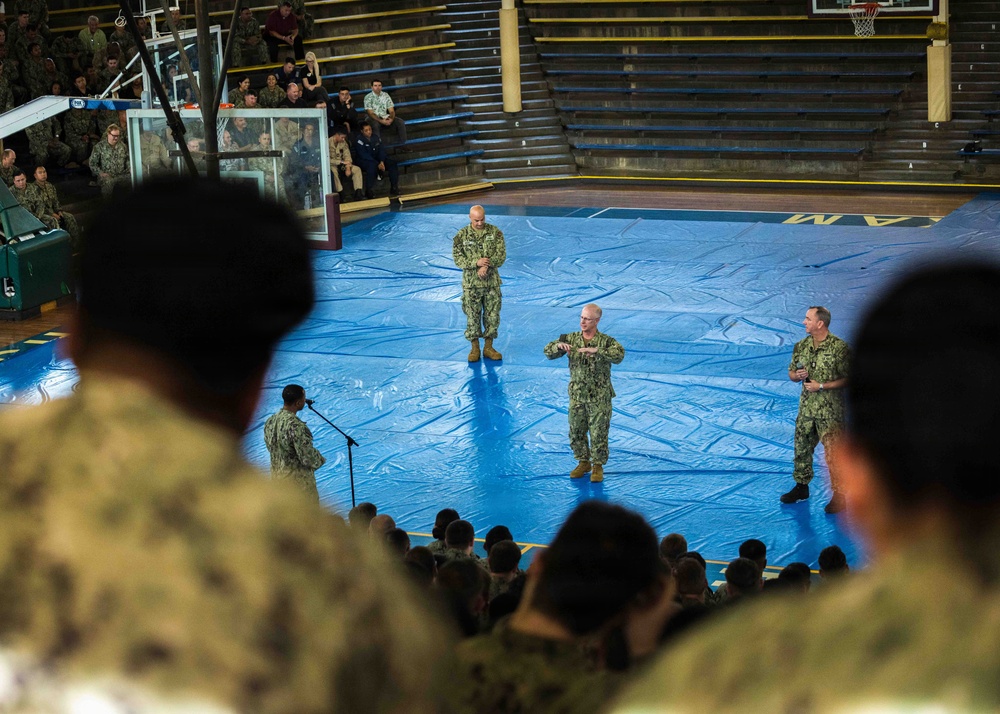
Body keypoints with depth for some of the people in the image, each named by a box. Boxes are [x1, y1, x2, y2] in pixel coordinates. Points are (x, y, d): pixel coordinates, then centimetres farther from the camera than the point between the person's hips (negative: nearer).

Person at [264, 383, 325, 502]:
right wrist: (321, 460, -2)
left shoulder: (270, 421, -1)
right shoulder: (296, 426, -26)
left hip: (276, 476, 8)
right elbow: (308, 457, -23)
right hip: (298, 478, -8)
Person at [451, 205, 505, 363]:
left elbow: (501, 255, -6)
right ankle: (475, 348, 15)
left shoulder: (495, 232, -2)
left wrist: (486, 266, -21)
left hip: (492, 282, 1)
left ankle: (488, 347, 19)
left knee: (492, 316, 6)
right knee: (473, 317, 4)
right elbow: (458, 259, -6)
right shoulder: (461, 235, -4)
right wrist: (476, 263, -21)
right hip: (471, 284, -1)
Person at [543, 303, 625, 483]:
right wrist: (559, 346, -27)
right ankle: (583, 462, 32)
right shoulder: (570, 339, -1)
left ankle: (598, 466, 21)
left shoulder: (606, 341, -12)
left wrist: (597, 350, -44)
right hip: (577, 396, 4)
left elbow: (619, 354, -31)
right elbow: (548, 352, -4)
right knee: (576, 432, 13)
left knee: (599, 433, 5)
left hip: (600, 398, -4)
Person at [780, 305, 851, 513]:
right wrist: (797, 375, -8)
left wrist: (821, 386, -18)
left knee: (833, 453, -5)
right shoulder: (801, 346, 6)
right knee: (801, 448, 15)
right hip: (806, 408, 6)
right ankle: (801, 486, 32)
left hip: (830, 410, -6)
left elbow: (847, 379, -13)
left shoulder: (839, 347, -14)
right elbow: (791, 373, 16)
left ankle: (839, 495, 5)